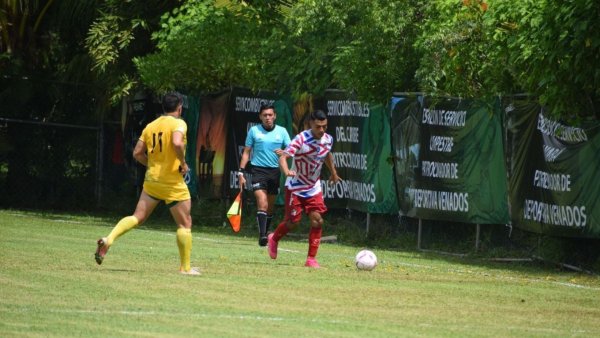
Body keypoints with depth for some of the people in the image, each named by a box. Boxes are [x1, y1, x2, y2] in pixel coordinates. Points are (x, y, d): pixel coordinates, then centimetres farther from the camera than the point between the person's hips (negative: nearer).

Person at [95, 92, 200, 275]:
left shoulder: (150, 126, 11)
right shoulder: (178, 123, -8)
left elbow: (137, 153, 9)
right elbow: (177, 143, -28)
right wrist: (183, 163, -14)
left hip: (151, 179, 6)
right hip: (173, 182, -6)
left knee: (138, 217, 9)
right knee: (185, 224, 6)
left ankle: (109, 239, -13)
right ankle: (185, 267, 8)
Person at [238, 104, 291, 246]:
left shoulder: (282, 131, 6)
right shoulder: (254, 130, 3)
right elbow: (246, 152, 7)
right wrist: (241, 172, 0)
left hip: (275, 171, 3)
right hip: (258, 170, -3)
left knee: (270, 207, 9)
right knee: (262, 204, -17)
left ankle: (265, 234, 22)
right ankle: (262, 235, -22)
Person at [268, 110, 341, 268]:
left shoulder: (328, 139, -4)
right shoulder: (302, 139, -23)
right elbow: (283, 157, -31)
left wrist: (333, 173, 31)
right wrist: (287, 171, -51)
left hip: (314, 188, 5)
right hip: (295, 187, -5)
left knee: (317, 221, -8)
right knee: (293, 222, 1)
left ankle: (311, 258, 0)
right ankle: (274, 239, 33)